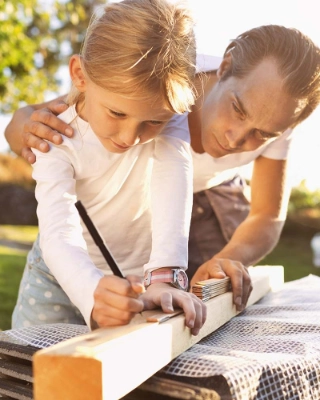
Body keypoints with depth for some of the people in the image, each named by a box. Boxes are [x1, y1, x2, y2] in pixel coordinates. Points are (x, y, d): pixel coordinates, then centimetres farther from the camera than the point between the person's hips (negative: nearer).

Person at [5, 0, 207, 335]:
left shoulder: (168, 120, -21)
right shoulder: (58, 141, -24)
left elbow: (172, 196, -34)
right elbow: (59, 235, -36)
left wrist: (164, 276, -51)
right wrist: (93, 293, -56)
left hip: (140, 277, 1)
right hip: (62, 277, 0)